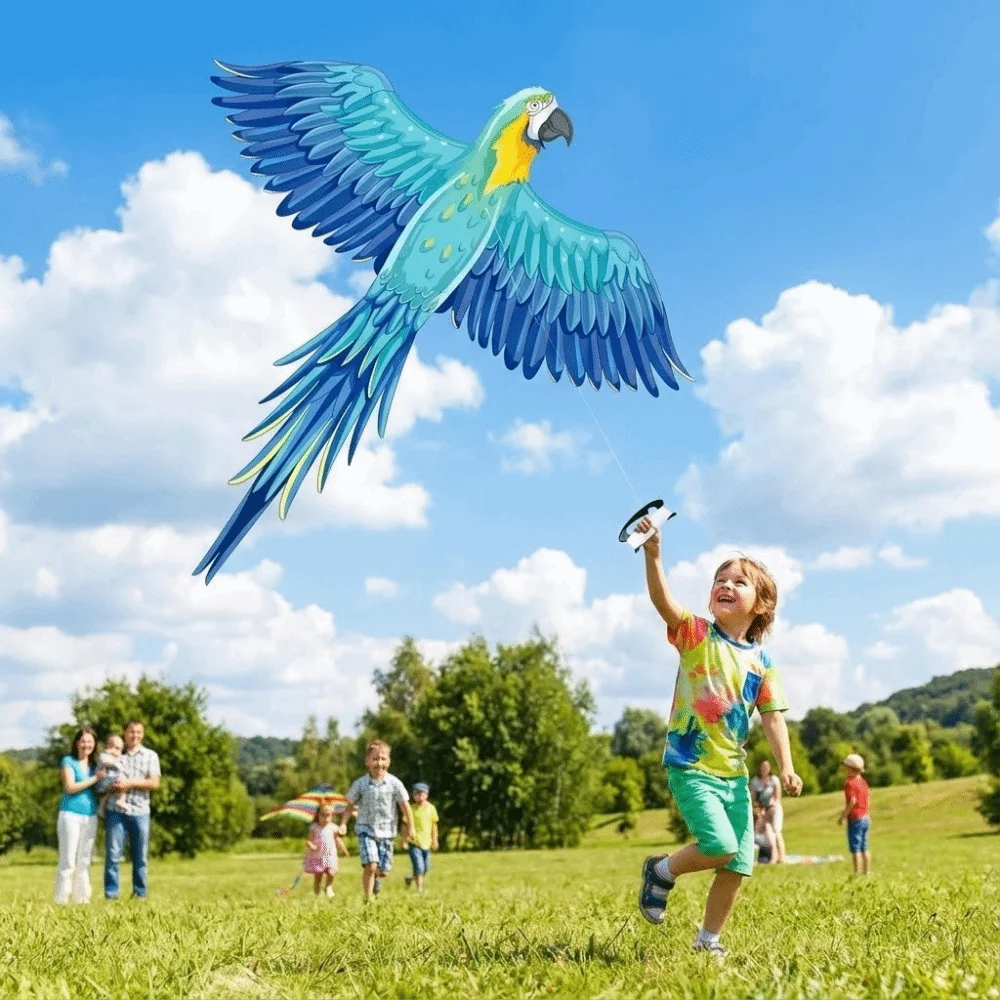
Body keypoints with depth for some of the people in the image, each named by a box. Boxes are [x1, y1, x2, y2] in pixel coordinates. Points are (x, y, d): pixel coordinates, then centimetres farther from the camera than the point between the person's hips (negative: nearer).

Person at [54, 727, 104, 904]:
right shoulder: (68, 761, 1)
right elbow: (70, 787, -11)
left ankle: (82, 899, 11)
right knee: (68, 861, -7)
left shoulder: (94, 765, 17)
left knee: (84, 861, 7)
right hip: (71, 815, -5)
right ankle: (61, 900, -5)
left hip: (90, 816, 6)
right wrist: (95, 779, -11)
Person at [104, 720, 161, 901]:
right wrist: (111, 785, -11)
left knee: (141, 856, 5)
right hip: (116, 810, -1)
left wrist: (130, 783, -11)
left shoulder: (150, 756, 9)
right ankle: (111, 894, 1)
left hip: (140, 811, 1)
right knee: (113, 854, -4)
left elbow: (155, 783, -2)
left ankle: (140, 893, 13)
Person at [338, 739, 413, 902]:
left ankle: (376, 879, 41)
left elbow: (405, 806, 0)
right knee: (371, 866, -18)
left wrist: (410, 827, 1)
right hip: (366, 830, -1)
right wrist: (343, 824, -7)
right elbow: (350, 806, 5)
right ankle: (368, 899, -5)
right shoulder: (360, 784, -4)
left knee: (383, 870, 5)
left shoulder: (394, 783, -5)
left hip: (386, 831, 1)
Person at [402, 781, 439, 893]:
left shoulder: (431, 808, 3)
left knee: (426, 869, 13)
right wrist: (404, 840, -5)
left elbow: (434, 825, 10)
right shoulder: (411, 809, -6)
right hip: (414, 843, -4)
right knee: (419, 868, -12)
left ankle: (410, 879, 37)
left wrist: (435, 840, 10)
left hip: (426, 843, 4)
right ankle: (419, 889, 0)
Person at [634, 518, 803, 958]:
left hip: (735, 773, 5)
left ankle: (708, 939, 25)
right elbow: (662, 600, -22)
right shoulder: (695, 635, -5)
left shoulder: (761, 662, 6)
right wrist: (652, 554, -38)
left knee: (738, 865, 5)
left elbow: (773, 718, 4)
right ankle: (662, 870, 10)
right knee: (719, 848, -19)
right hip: (690, 767, -5)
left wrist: (786, 766, -10)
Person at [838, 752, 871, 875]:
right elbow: (867, 799, 15)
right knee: (864, 848, 14)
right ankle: (867, 872, 18)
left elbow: (853, 801, -23)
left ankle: (857, 873, -5)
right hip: (866, 818, 8)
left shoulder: (850, 783, -15)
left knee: (855, 849, -4)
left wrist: (843, 815, -15)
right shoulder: (863, 782, 11)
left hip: (855, 819, -8)